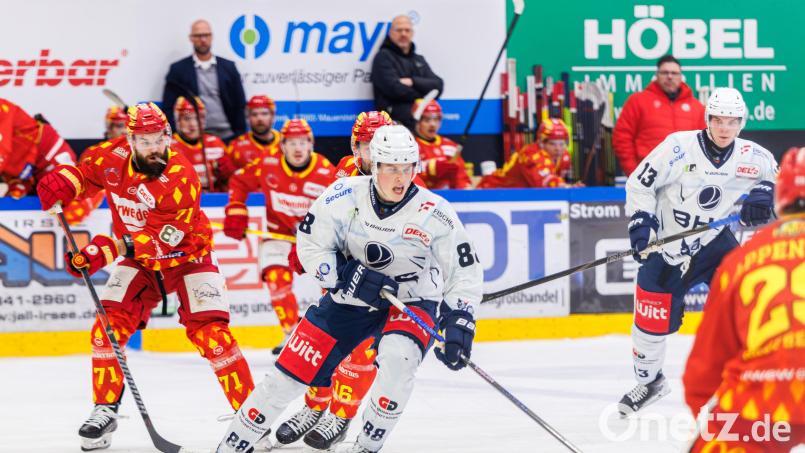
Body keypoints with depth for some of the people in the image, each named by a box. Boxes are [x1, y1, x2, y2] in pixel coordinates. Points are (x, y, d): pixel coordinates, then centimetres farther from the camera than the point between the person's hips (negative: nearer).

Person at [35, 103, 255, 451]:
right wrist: (63, 181, -9)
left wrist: (110, 249, -41)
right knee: (108, 326, -10)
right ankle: (105, 410, 4)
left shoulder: (180, 177, -30)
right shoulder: (114, 158, -14)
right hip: (140, 259, 5)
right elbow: (86, 171, 11)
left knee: (210, 332, -17)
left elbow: (161, 240, -34)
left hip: (186, 256, -5)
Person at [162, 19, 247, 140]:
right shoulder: (178, 70, 6)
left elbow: (240, 106, 12)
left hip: (227, 136, 2)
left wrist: (240, 136, 3)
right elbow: (169, 108, 3)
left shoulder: (228, 67, 12)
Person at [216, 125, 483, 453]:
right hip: (349, 300, 2)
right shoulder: (345, 195, -17)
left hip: (410, 301, -2)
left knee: (397, 356, -33)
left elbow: (466, 270, -12)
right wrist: (348, 276, -24)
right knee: (292, 370, -1)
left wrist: (458, 323, -24)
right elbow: (310, 246, -9)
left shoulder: (434, 213, -19)